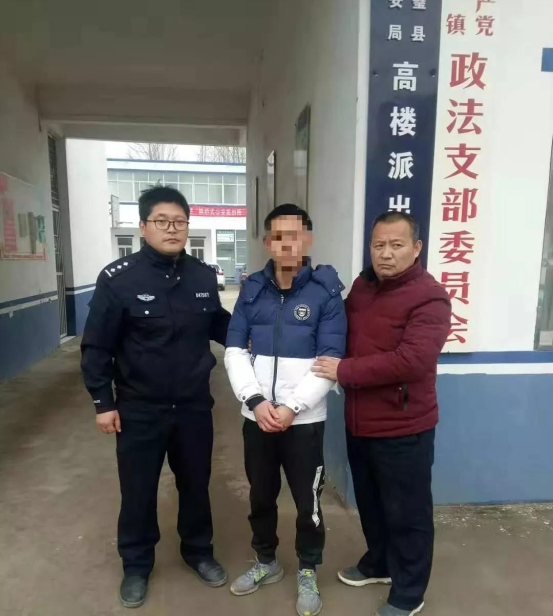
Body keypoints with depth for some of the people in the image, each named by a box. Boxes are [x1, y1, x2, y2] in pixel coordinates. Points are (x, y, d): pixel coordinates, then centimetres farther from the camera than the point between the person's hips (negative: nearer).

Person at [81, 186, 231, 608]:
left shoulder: (204, 276, -4)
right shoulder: (119, 277, -14)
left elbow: (220, 326, 9)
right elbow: (97, 346, -8)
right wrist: (103, 402, -7)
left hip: (195, 406, 3)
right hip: (139, 409, -2)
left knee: (196, 484, 20)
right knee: (138, 490, 16)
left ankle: (199, 551, 46)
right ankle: (137, 565, 42)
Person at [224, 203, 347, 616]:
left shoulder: (326, 292, -7)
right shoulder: (252, 289, 1)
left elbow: (331, 361, -10)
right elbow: (234, 351, -1)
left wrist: (292, 407, -17)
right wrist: (255, 400, -14)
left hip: (304, 419, -3)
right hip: (257, 417, 3)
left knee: (308, 501, 12)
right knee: (261, 496, 20)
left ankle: (308, 572, 38)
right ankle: (266, 562, 44)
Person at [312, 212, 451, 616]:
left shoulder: (429, 297, -18)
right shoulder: (362, 287, 6)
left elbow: (411, 361, -29)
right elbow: (345, 334, 19)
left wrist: (344, 371, -23)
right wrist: (338, 367, 0)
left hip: (403, 429, -7)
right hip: (359, 423, 7)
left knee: (406, 514, 13)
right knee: (370, 504, 25)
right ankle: (379, 564, 49)